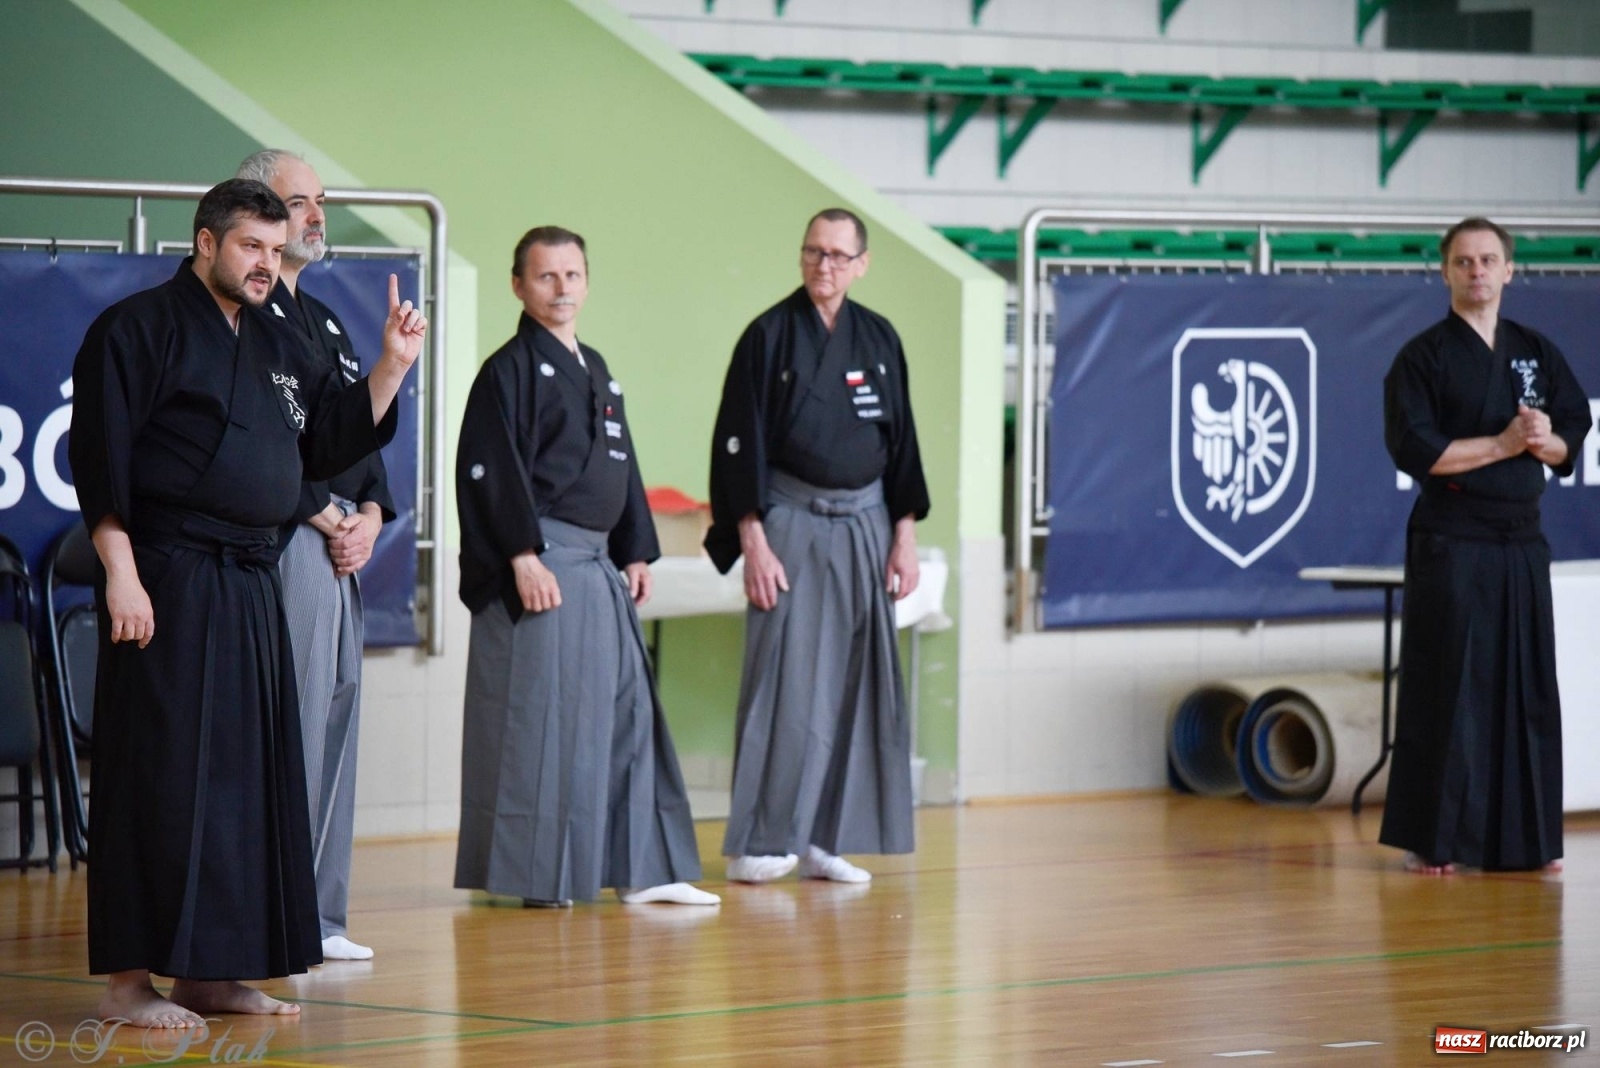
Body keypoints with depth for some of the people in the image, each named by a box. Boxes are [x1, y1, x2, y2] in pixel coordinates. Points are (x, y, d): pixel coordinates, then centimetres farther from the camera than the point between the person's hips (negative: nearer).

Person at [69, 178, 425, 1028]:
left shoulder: (276, 346, 18)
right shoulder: (140, 327, -6)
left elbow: (331, 442, 20)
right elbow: (100, 457, -11)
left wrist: (393, 365, 8)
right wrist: (120, 572, -18)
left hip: (251, 589, 8)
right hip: (168, 585, -8)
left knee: (248, 776, 9)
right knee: (161, 774, -8)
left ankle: (210, 973, 17)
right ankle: (127, 980, -4)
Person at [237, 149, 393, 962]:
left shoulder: (324, 323, 22)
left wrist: (369, 516, 5)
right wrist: (328, 516, -12)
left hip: (341, 544, 10)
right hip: (280, 544, -10)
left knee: (336, 713, 10)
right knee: (285, 723, -12)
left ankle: (317, 915, 15)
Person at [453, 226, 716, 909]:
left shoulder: (596, 372, 18)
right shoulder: (510, 370, -7)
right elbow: (491, 470, -13)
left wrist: (636, 553, 16)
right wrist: (523, 557, -19)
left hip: (600, 570, 9)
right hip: (540, 564, -9)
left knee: (627, 712, 8)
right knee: (538, 719, -7)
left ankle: (638, 869, 12)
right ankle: (533, 876, 0)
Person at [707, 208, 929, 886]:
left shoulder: (879, 340, 8)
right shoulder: (769, 335, -4)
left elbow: (901, 441, 11)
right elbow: (740, 442, -7)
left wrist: (904, 536, 5)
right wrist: (753, 544, -12)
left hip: (864, 527, 4)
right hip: (789, 525, -4)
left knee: (851, 685, 4)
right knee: (784, 682, -7)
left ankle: (823, 842, 10)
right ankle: (756, 846, -2)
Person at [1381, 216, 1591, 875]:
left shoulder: (1537, 352, 12)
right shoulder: (1423, 357, -3)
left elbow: (1573, 435, 12)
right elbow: (1414, 449, -13)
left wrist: (1546, 440, -11)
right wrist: (1503, 443, -16)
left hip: (1521, 542, 5)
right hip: (1450, 542, -5)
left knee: (1527, 686, 5)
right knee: (1445, 691, -5)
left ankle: (1527, 839, 13)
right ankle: (1431, 839, 1)